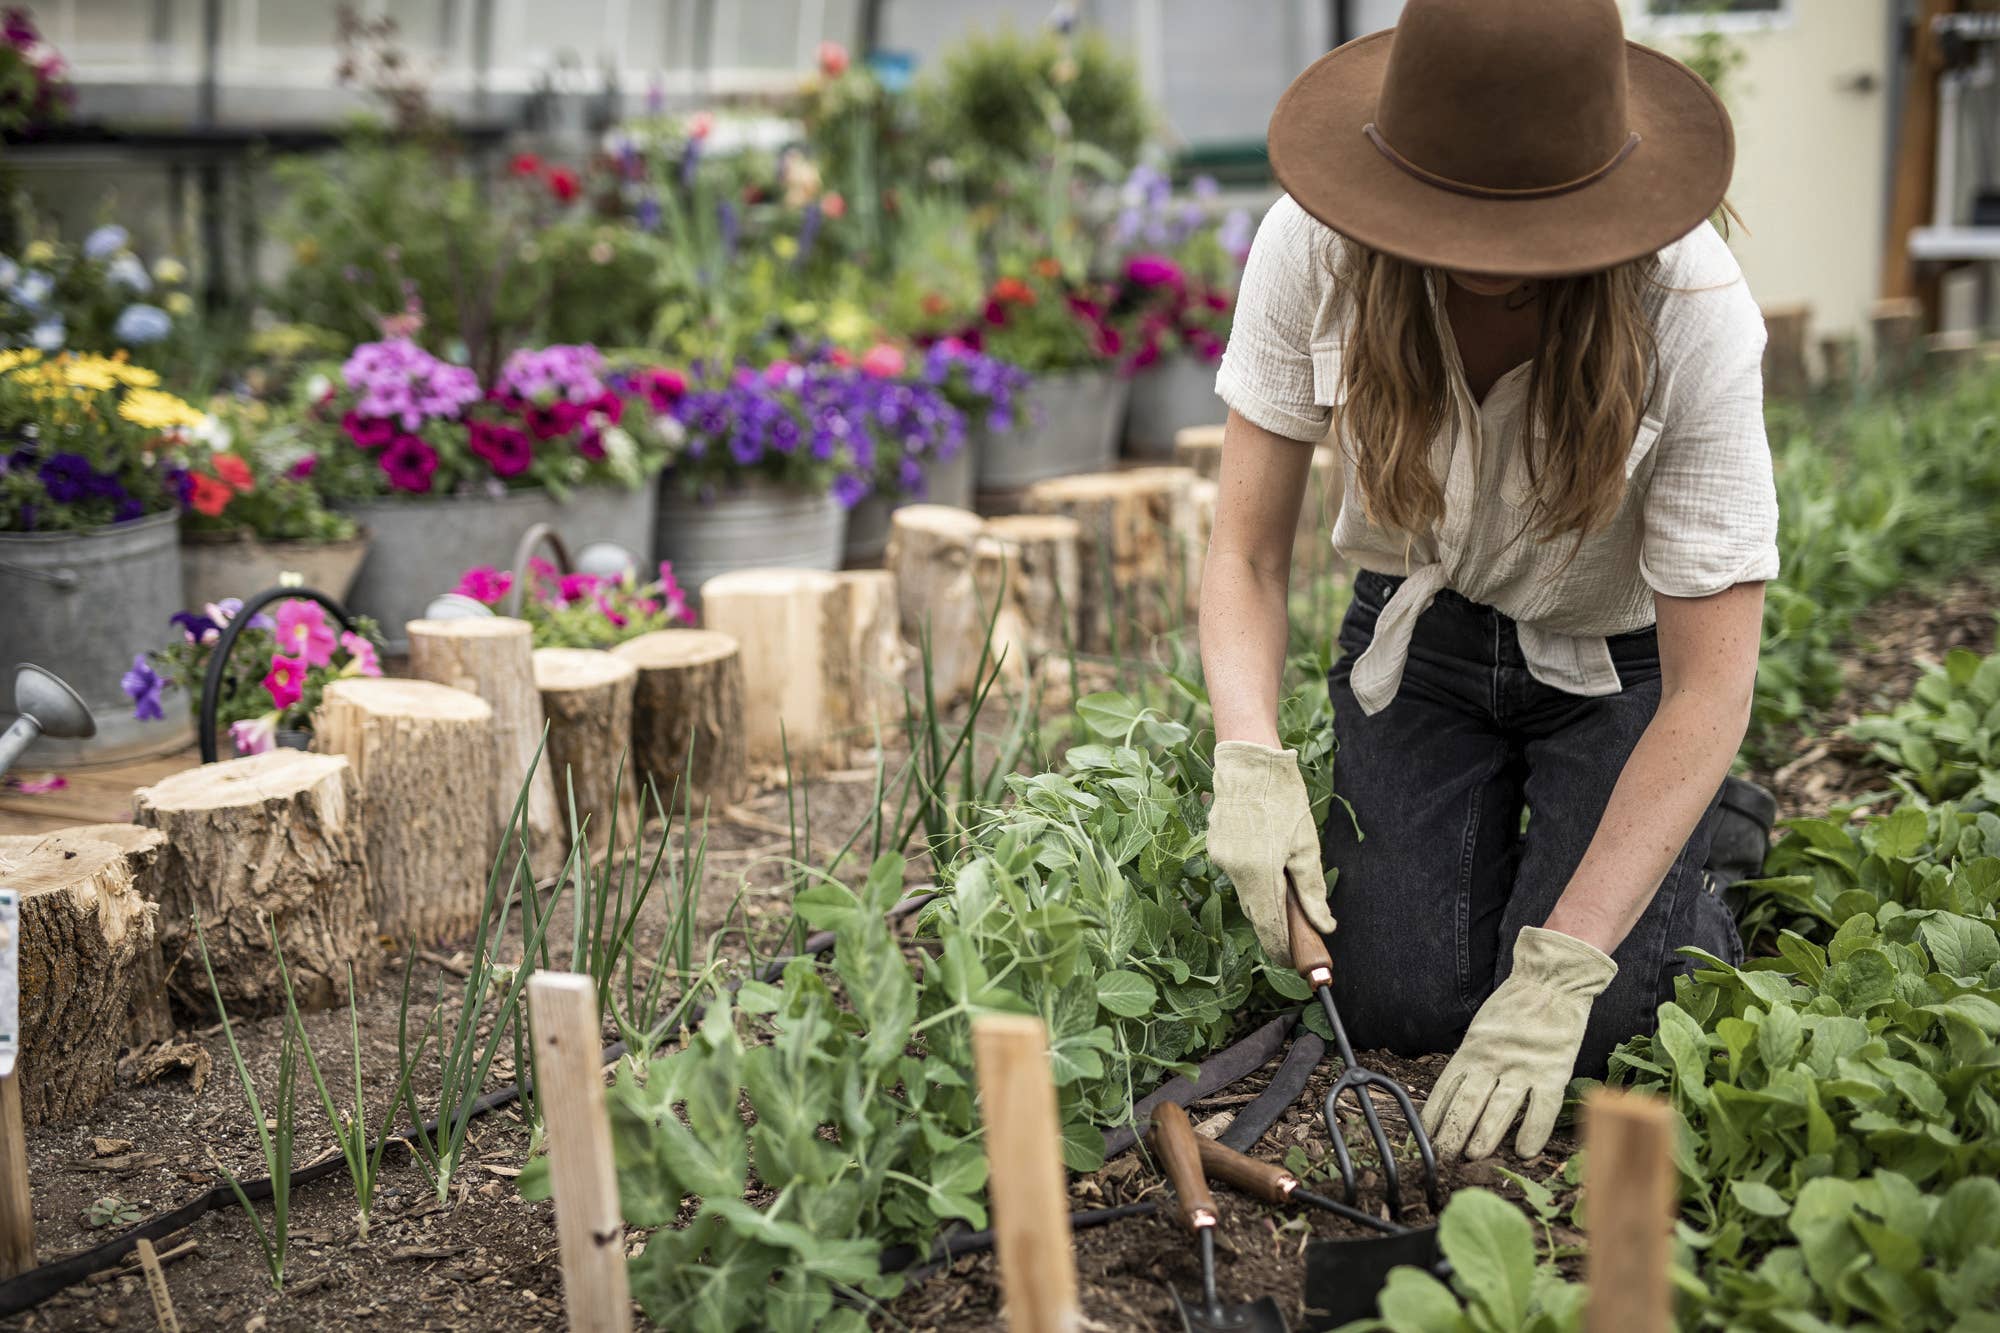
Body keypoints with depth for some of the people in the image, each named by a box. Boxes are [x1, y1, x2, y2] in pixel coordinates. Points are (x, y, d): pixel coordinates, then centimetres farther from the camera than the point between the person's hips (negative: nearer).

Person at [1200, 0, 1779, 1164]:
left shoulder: (1691, 310, -31)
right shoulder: (1314, 251, -25)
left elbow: (1709, 686, -27)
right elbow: (1249, 553, -15)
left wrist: (1560, 972, -32)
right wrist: (1252, 765, -34)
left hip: (1620, 663, -2)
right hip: (1421, 634, 2)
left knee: (1579, 1026, -17)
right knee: (1399, 1001, -13)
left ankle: (1714, 842, 16)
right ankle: (1490, 823, 21)